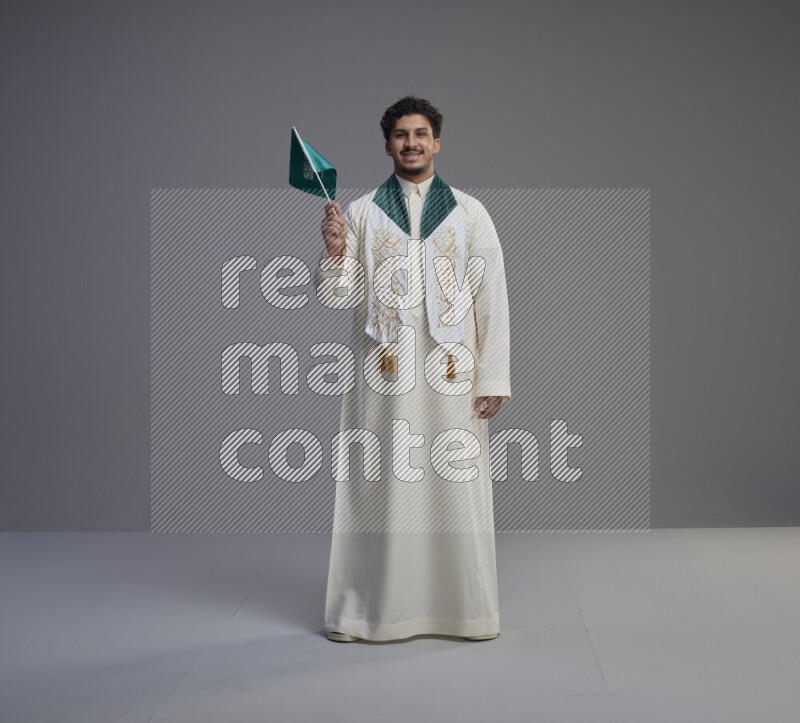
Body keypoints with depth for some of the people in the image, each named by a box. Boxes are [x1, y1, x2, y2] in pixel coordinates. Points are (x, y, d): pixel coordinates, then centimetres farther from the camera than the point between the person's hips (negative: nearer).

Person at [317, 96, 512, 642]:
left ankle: (467, 608, 14)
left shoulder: (469, 213, 8)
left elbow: (493, 298, 4)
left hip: (450, 372, 0)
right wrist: (335, 251, -15)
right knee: (380, 486, 2)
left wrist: (494, 378, -3)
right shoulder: (361, 213, 9)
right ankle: (372, 609, 14)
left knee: (456, 487, 1)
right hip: (383, 370, 1)